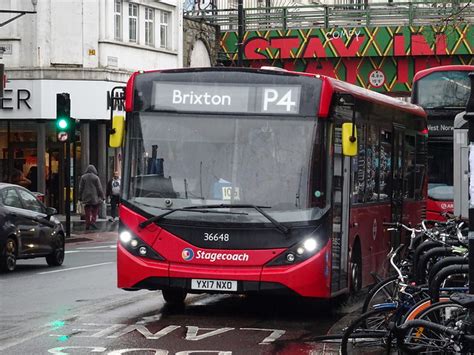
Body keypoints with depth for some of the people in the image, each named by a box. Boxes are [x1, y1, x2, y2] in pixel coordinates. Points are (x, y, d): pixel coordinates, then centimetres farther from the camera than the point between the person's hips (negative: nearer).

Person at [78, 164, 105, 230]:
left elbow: (81, 188, 8)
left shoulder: (83, 177, 3)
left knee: (87, 212, 6)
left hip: (86, 197, 3)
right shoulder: (96, 178, -4)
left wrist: (80, 197, 15)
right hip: (94, 197, -3)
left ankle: (87, 225, 5)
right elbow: (99, 188, -2)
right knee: (95, 210, 8)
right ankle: (93, 221, -9)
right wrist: (102, 197, 5)